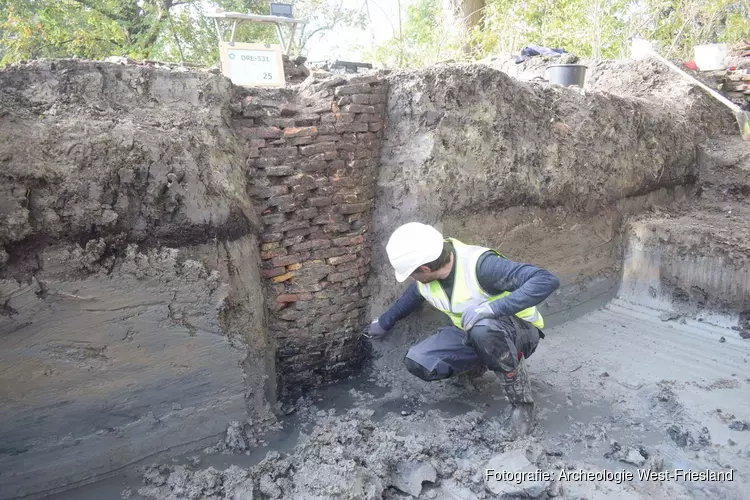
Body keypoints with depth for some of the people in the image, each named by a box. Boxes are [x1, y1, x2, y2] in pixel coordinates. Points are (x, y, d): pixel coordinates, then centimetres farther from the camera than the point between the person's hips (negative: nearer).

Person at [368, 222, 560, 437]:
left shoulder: (479, 265, -33)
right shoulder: (425, 281, -10)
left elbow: (547, 280, -40)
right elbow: (413, 295, 16)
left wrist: (492, 308, -46)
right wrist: (384, 322, 25)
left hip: (518, 331, -6)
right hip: (473, 335, 6)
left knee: (482, 330, -42)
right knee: (417, 362, -15)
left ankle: (521, 400, -17)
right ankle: (484, 359, 9)